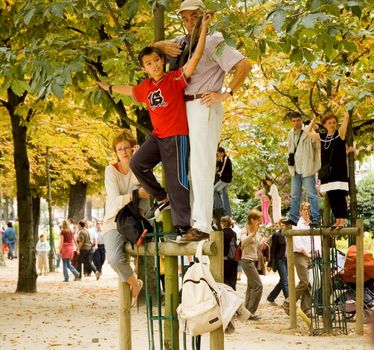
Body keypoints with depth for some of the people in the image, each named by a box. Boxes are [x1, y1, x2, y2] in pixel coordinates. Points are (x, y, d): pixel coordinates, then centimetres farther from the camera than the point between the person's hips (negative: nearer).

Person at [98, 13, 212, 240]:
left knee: (177, 179, -6)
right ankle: (163, 198, 15)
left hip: (177, 137, -7)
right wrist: (109, 88, 43)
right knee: (137, 164, 0)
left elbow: (196, 58, -23)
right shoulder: (145, 87, 7)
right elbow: (130, 91, 31)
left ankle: (183, 227, -1)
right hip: (157, 136, 7)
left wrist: (204, 29, -30)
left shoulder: (176, 79, -12)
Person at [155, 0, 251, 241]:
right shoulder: (182, 42, 14)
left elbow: (244, 65, -16)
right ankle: (191, 218, 17)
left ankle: (202, 226, -14)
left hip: (204, 107, -8)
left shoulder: (213, 42, -8)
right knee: (188, 166, 10)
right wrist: (163, 46, 2)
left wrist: (226, 94, -16)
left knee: (201, 166, -11)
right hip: (184, 108, 8)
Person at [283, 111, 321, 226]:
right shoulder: (291, 134, 12)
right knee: (295, 195, 11)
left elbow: (318, 147, -11)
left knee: (311, 194, -6)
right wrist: (290, 157, 11)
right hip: (295, 169, 7)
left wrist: (317, 164, -14)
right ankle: (293, 218, 16)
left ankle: (316, 219, -6)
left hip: (307, 168, -7)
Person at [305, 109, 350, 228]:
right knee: (331, 197, 5)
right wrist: (314, 119, 23)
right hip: (327, 171, 5)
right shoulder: (322, 137, 13)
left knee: (340, 196, -9)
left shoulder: (340, 134, -1)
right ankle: (337, 220, 10)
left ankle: (342, 220, -8)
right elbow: (308, 132, 25)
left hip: (339, 171, -5)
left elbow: (346, 117, -9)